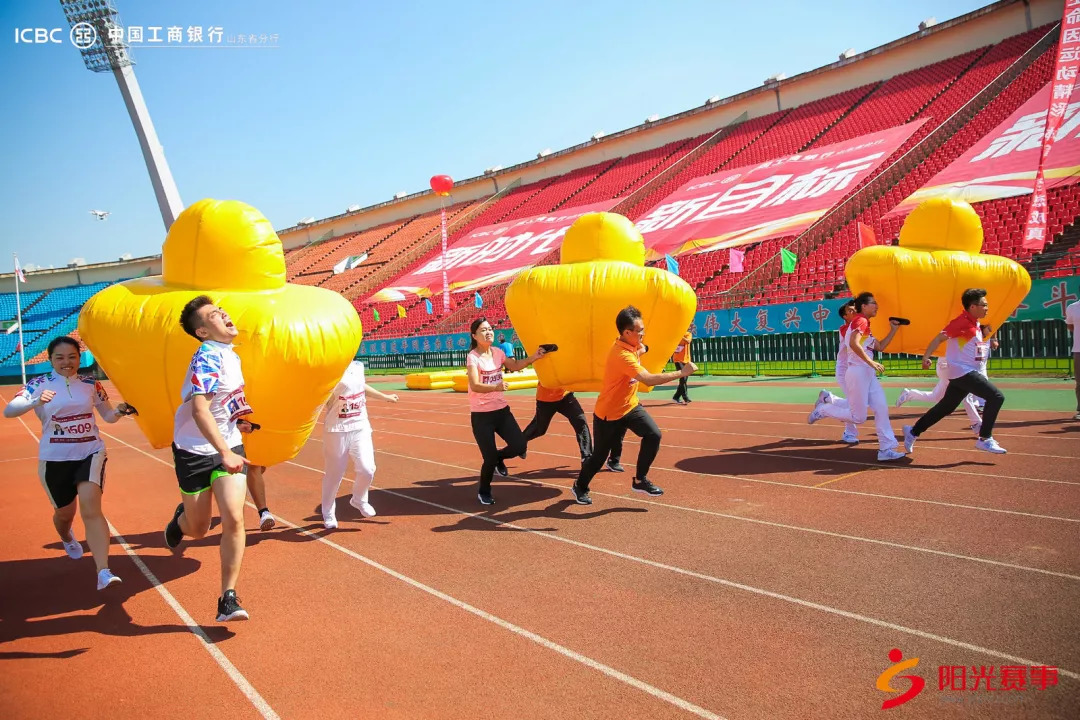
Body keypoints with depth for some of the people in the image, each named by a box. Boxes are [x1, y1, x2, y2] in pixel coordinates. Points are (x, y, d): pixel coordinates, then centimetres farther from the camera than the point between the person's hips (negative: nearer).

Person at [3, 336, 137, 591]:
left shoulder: (91, 384, 1)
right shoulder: (39, 385, -6)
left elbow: (108, 416, 12)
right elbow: (8, 411, -19)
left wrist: (120, 410, -12)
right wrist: (35, 402, -38)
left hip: (91, 453, 0)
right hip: (54, 460, 0)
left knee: (91, 507, -20)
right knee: (65, 512, 17)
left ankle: (103, 572, -27)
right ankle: (67, 539, 56)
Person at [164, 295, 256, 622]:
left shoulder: (230, 353, 5)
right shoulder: (207, 356, -20)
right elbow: (199, 410, -33)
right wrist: (224, 453, -39)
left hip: (229, 446, 5)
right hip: (195, 451, -5)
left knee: (233, 520, -11)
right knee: (198, 529, 9)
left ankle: (228, 598, 0)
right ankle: (181, 519, 47)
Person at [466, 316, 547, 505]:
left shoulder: (498, 352, 2)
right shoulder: (473, 357, -17)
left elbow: (515, 366, 18)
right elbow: (474, 386, -29)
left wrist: (533, 357, 1)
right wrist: (496, 387, -47)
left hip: (502, 410, 5)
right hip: (481, 415, -5)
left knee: (520, 447, -5)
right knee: (490, 458, -4)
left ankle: (498, 457, 29)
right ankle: (483, 492, 24)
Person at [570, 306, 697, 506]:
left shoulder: (630, 346, -4)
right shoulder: (621, 354, -33)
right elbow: (649, 379, -41)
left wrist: (639, 349, 10)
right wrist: (682, 373, -39)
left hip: (629, 406, 7)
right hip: (608, 413, -7)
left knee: (653, 435, -14)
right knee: (599, 456, 7)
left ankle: (640, 480, 1)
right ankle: (580, 487, 34)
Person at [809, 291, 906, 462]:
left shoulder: (865, 325, 21)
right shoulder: (860, 320, -9)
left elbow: (880, 347, 23)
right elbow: (854, 343, -25)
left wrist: (894, 329, 22)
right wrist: (871, 362, -26)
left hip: (869, 374, 10)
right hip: (858, 372, -10)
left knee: (882, 409, 2)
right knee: (858, 417, -5)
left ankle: (886, 449, 4)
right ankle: (823, 409, 11)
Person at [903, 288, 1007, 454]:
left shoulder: (976, 324, 13)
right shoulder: (962, 322, -15)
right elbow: (939, 338, -22)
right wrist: (926, 357, -32)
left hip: (967, 372, 10)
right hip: (962, 371, -10)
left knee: (945, 407, 15)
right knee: (996, 397, -14)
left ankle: (913, 432, 23)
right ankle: (985, 439, -9)